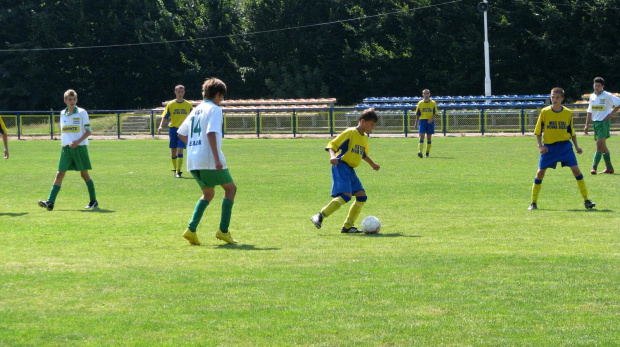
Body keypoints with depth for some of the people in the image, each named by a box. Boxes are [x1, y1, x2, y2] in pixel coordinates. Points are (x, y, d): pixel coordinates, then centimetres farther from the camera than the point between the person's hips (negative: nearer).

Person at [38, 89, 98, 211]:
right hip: (66, 148, 4)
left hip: (80, 147, -4)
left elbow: (88, 131, -5)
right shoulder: (62, 114, 11)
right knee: (60, 174, -4)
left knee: (84, 174, 4)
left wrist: (78, 141, -17)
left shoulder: (82, 113, -4)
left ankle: (93, 201, 17)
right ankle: (50, 202, -11)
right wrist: (64, 142, 7)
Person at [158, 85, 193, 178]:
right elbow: (165, 117, -1)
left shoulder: (188, 105, 4)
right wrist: (161, 126, -17)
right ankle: (176, 169, 23)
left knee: (180, 150, -13)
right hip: (173, 128, 2)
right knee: (173, 152, 6)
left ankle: (178, 172, -14)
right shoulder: (170, 104, 3)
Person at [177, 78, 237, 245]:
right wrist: (217, 158, -24)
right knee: (230, 188, 8)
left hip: (193, 161, 8)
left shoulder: (196, 110, 18)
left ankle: (191, 230, 1)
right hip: (209, 160, -8)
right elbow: (211, 133, -20)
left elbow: (181, 134, 19)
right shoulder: (214, 109, -6)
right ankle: (223, 230, 0)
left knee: (208, 193, 19)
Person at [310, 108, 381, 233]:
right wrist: (332, 156, -30)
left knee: (362, 196, 2)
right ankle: (320, 216, -19)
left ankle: (347, 226, 8)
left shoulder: (365, 138, 16)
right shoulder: (350, 132, -10)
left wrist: (372, 164, 42)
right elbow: (332, 145, -12)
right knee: (346, 195, -24)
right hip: (341, 167, -9)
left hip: (351, 170, 9)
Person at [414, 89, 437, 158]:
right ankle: (420, 151, -24)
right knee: (421, 136, -13)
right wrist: (416, 123, 6)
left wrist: (431, 119, -18)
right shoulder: (420, 103, 5)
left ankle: (428, 152, 16)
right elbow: (417, 114, 9)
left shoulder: (433, 103, 3)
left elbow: (434, 113, 1)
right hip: (422, 120, 0)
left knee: (429, 138, 6)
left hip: (430, 121, 0)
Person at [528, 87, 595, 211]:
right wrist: (540, 146, -8)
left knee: (576, 169, -10)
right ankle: (533, 202, 9)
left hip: (565, 146, 0)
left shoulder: (568, 113, 1)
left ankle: (586, 200, -2)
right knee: (540, 172, -3)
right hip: (549, 147, 0)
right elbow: (538, 131, 3)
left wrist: (576, 146, 3)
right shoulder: (545, 112, -3)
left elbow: (572, 131, 12)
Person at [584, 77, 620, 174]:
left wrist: (612, 113, -11)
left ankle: (594, 167, -21)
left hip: (604, 122, -7)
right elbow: (590, 111, 17)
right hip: (595, 122, 7)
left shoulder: (607, 96, -8)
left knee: (599, 144, -16)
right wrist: (587, 125, 13)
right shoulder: (592, 96, 11)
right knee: (603, 146, 11)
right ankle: (609, 168, 19)